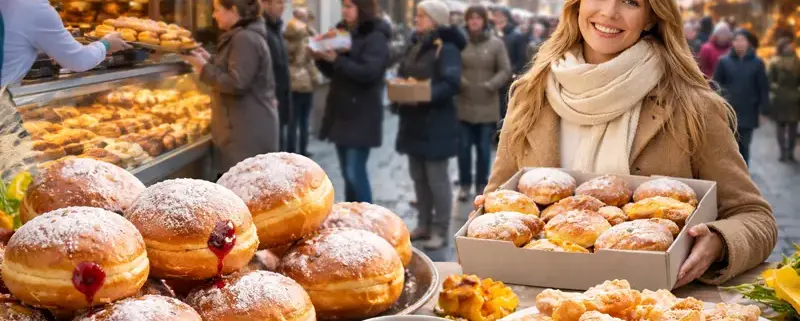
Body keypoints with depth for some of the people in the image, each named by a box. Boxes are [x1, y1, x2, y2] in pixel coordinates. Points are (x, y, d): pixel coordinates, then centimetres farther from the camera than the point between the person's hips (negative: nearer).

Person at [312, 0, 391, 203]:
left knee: (355, 172, -10)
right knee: (347, 172, 12)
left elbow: (369, 72, -22)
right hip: (341, 111, 8)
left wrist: (336, 59, -25)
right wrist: (320, 58, -1)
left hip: (361, 116, -8)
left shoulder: (376, 37, -10)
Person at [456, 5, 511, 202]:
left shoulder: (496, 44, -1)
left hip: (487, 106, 0)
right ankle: (465, 184, 20)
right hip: (464, 105, 0)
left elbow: (505, 71, -2)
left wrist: (490, 85, -16)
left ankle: (481, 185, 20)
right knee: (464, 147, 6)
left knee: (484, 148, 7)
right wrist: (460, 82, -16)